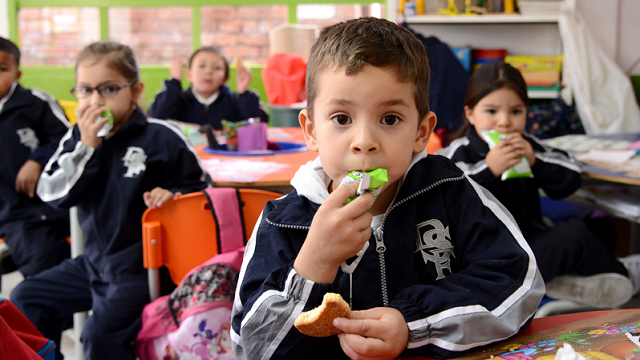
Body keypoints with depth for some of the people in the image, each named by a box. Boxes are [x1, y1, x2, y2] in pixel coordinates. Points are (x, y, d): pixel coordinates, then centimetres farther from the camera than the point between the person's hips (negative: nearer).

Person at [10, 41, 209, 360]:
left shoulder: (161, 138, -9)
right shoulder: (77, 138, 4)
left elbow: (198, 188, 1)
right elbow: (51, 193, -7)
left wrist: (171, 196, -21)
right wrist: (87, 146, -15)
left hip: (140, 266, -6)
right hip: (95, 261, 6)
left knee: (101, 334, -24)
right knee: (26, 299, 9)